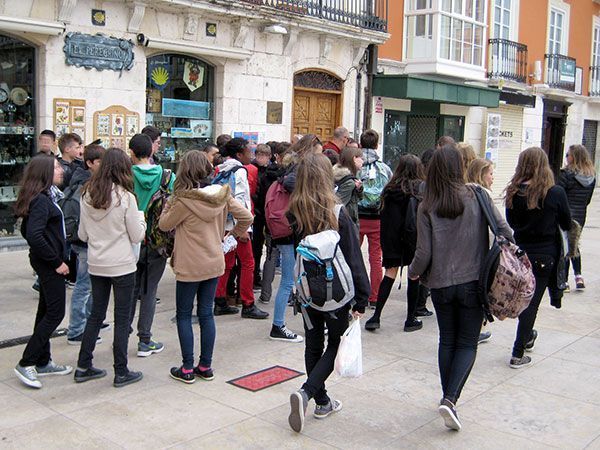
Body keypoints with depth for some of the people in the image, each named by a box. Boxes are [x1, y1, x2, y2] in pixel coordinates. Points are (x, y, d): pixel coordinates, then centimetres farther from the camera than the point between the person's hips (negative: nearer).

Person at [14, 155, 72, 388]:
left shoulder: (44, 197, 11)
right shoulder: (41, 200, -19)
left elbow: (27, 231, 18)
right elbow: (34, 235, -28)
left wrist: (54, 257, 14)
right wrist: (57, 262, -21)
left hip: (46, 262, 10)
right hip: (48, 263, -10)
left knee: (45, 311, 14)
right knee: (55, 313, -6)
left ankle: (43, 362, 24)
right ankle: (26, 364, 0)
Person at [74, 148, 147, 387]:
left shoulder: (87, 195, 0)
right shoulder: (125, 197, -15)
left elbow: (82, 235, 7)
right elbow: (137, 237, -9)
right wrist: (140, 217, 8)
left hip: (96, 265, 5)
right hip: (122, 266, -5)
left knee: (96, 314, 17)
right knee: (122, 318, 5)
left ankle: (83, 367, 22)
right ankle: (121, 372, 12)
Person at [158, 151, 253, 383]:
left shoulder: (184, 200, -19)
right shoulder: (222, 194, -2)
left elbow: (164, 224, -6)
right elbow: (246, 217, 0)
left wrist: (170, 201, 3)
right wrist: (232, 234, 13)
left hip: (189, 267, -5)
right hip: (214, 263, 5)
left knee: (184, 315, 8)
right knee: (206, 314, 13)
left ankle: (187, 369, 11)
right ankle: (205, 366, 19)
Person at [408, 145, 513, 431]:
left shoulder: (427, 207, -7)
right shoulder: (477, 197, -7)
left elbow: (424, 253, -8)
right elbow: (504, 231, -8)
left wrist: (413, 273, 12)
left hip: (440, 284, 1)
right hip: (473, 282, -1)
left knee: (447, 341, 18)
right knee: (467, 343, 8)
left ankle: (448, 398, 26)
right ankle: (450, 399, -7)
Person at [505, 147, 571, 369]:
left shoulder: (514, 192, -6)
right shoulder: (556, 193, -14)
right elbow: (567, 225, -1)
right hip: (545, 256, -3)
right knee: (532, 302, 3)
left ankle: (527, 337, 42)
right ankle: (518, 354, 6)